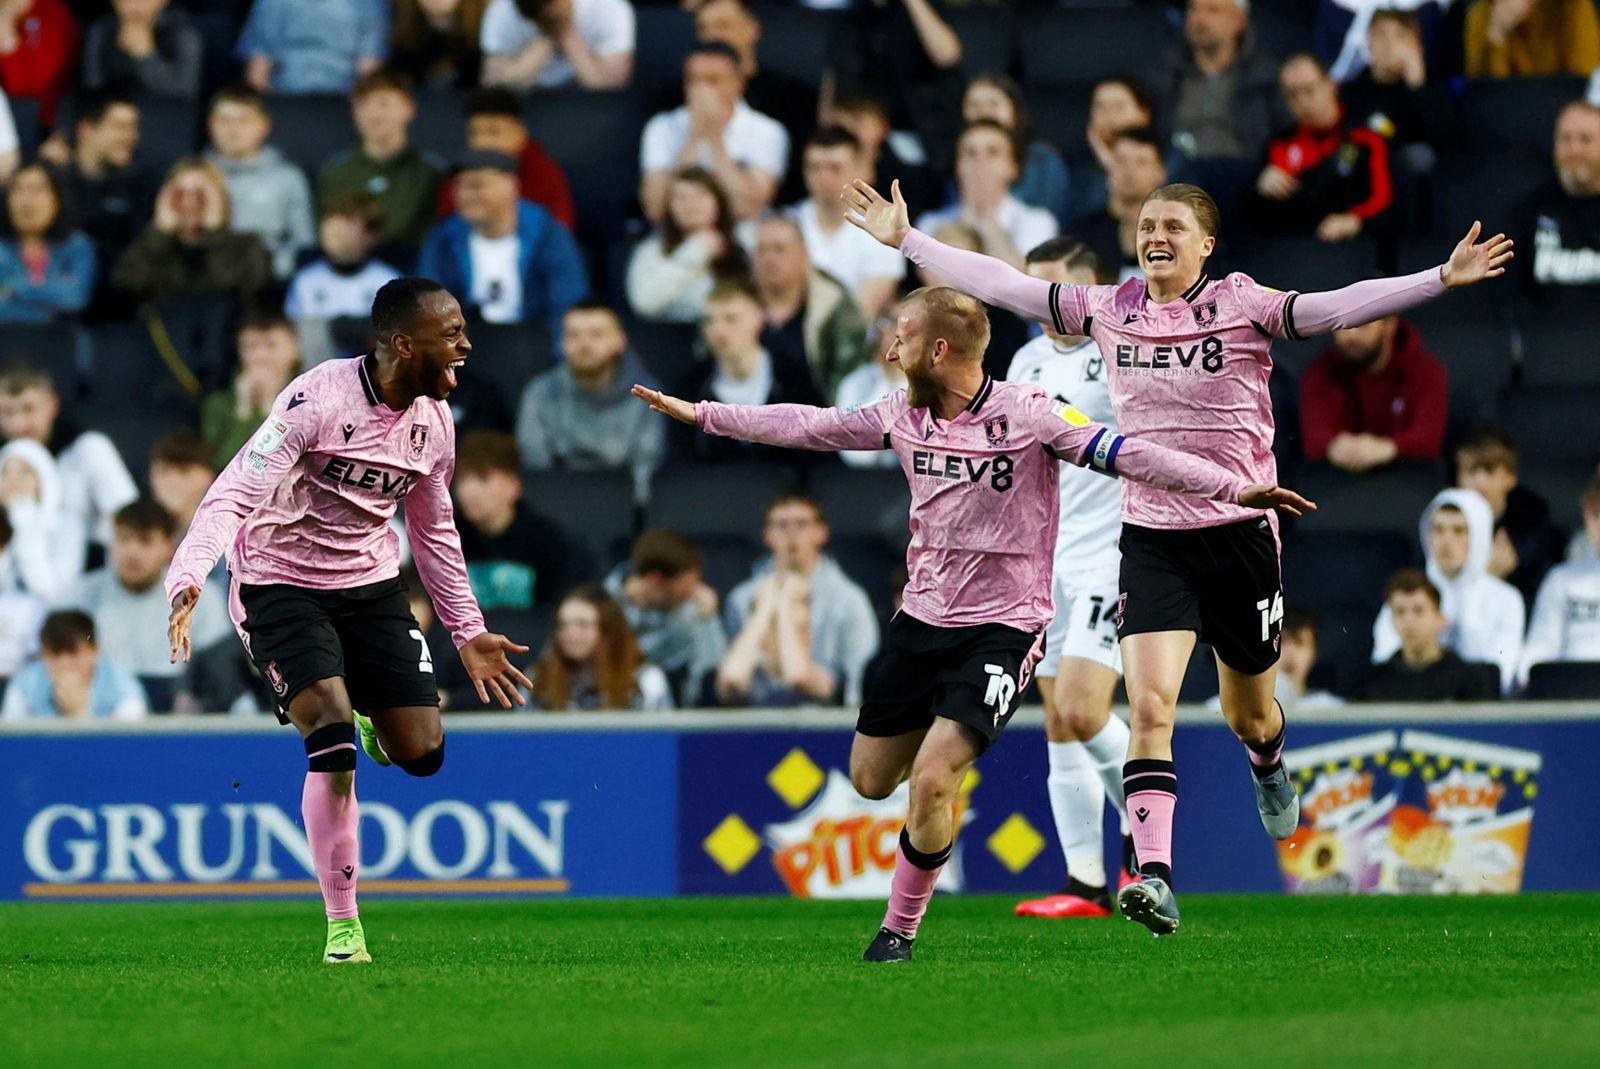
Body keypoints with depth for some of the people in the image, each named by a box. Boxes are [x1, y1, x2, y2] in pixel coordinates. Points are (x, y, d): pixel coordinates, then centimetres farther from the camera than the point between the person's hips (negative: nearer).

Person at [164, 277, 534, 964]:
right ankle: (342, 926, -12)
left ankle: (376, 720, 34)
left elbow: (434, 532, 16)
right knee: (332, 739, -24)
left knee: (421, 753, -5)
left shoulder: (435, 420, 0)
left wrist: (468, 633, 17)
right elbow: (237, 493, -29)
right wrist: (188, 580, -43)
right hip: (279, 582, -6)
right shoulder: (320, 398, -23)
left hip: (371, 583, 6)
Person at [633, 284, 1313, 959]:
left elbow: (1129, 455, -19)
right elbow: (807, 427, 14)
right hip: (922, 618, 6)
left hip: (1002, 625, -6)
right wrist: (700, 415, 17)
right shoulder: (904, 416, 2)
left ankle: (901, 928, 1)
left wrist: (1236, 489, -28)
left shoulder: (1027, 413, -15)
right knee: (871, 780, 12)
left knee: (931, 781, -19)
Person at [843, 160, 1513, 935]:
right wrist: (907, 240, 8)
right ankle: (1154, 877, -25)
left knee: (1247, 716, 15)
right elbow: (999, 284, 7)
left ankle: (1269, 765, 54)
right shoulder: (1109, 311, 2)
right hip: (1150, 540, 1)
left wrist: (1442, 279, -29)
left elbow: (1339, 308, -17)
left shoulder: (1243, 308, -6)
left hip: (1239, 531, -1)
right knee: (1149, 704, -18)